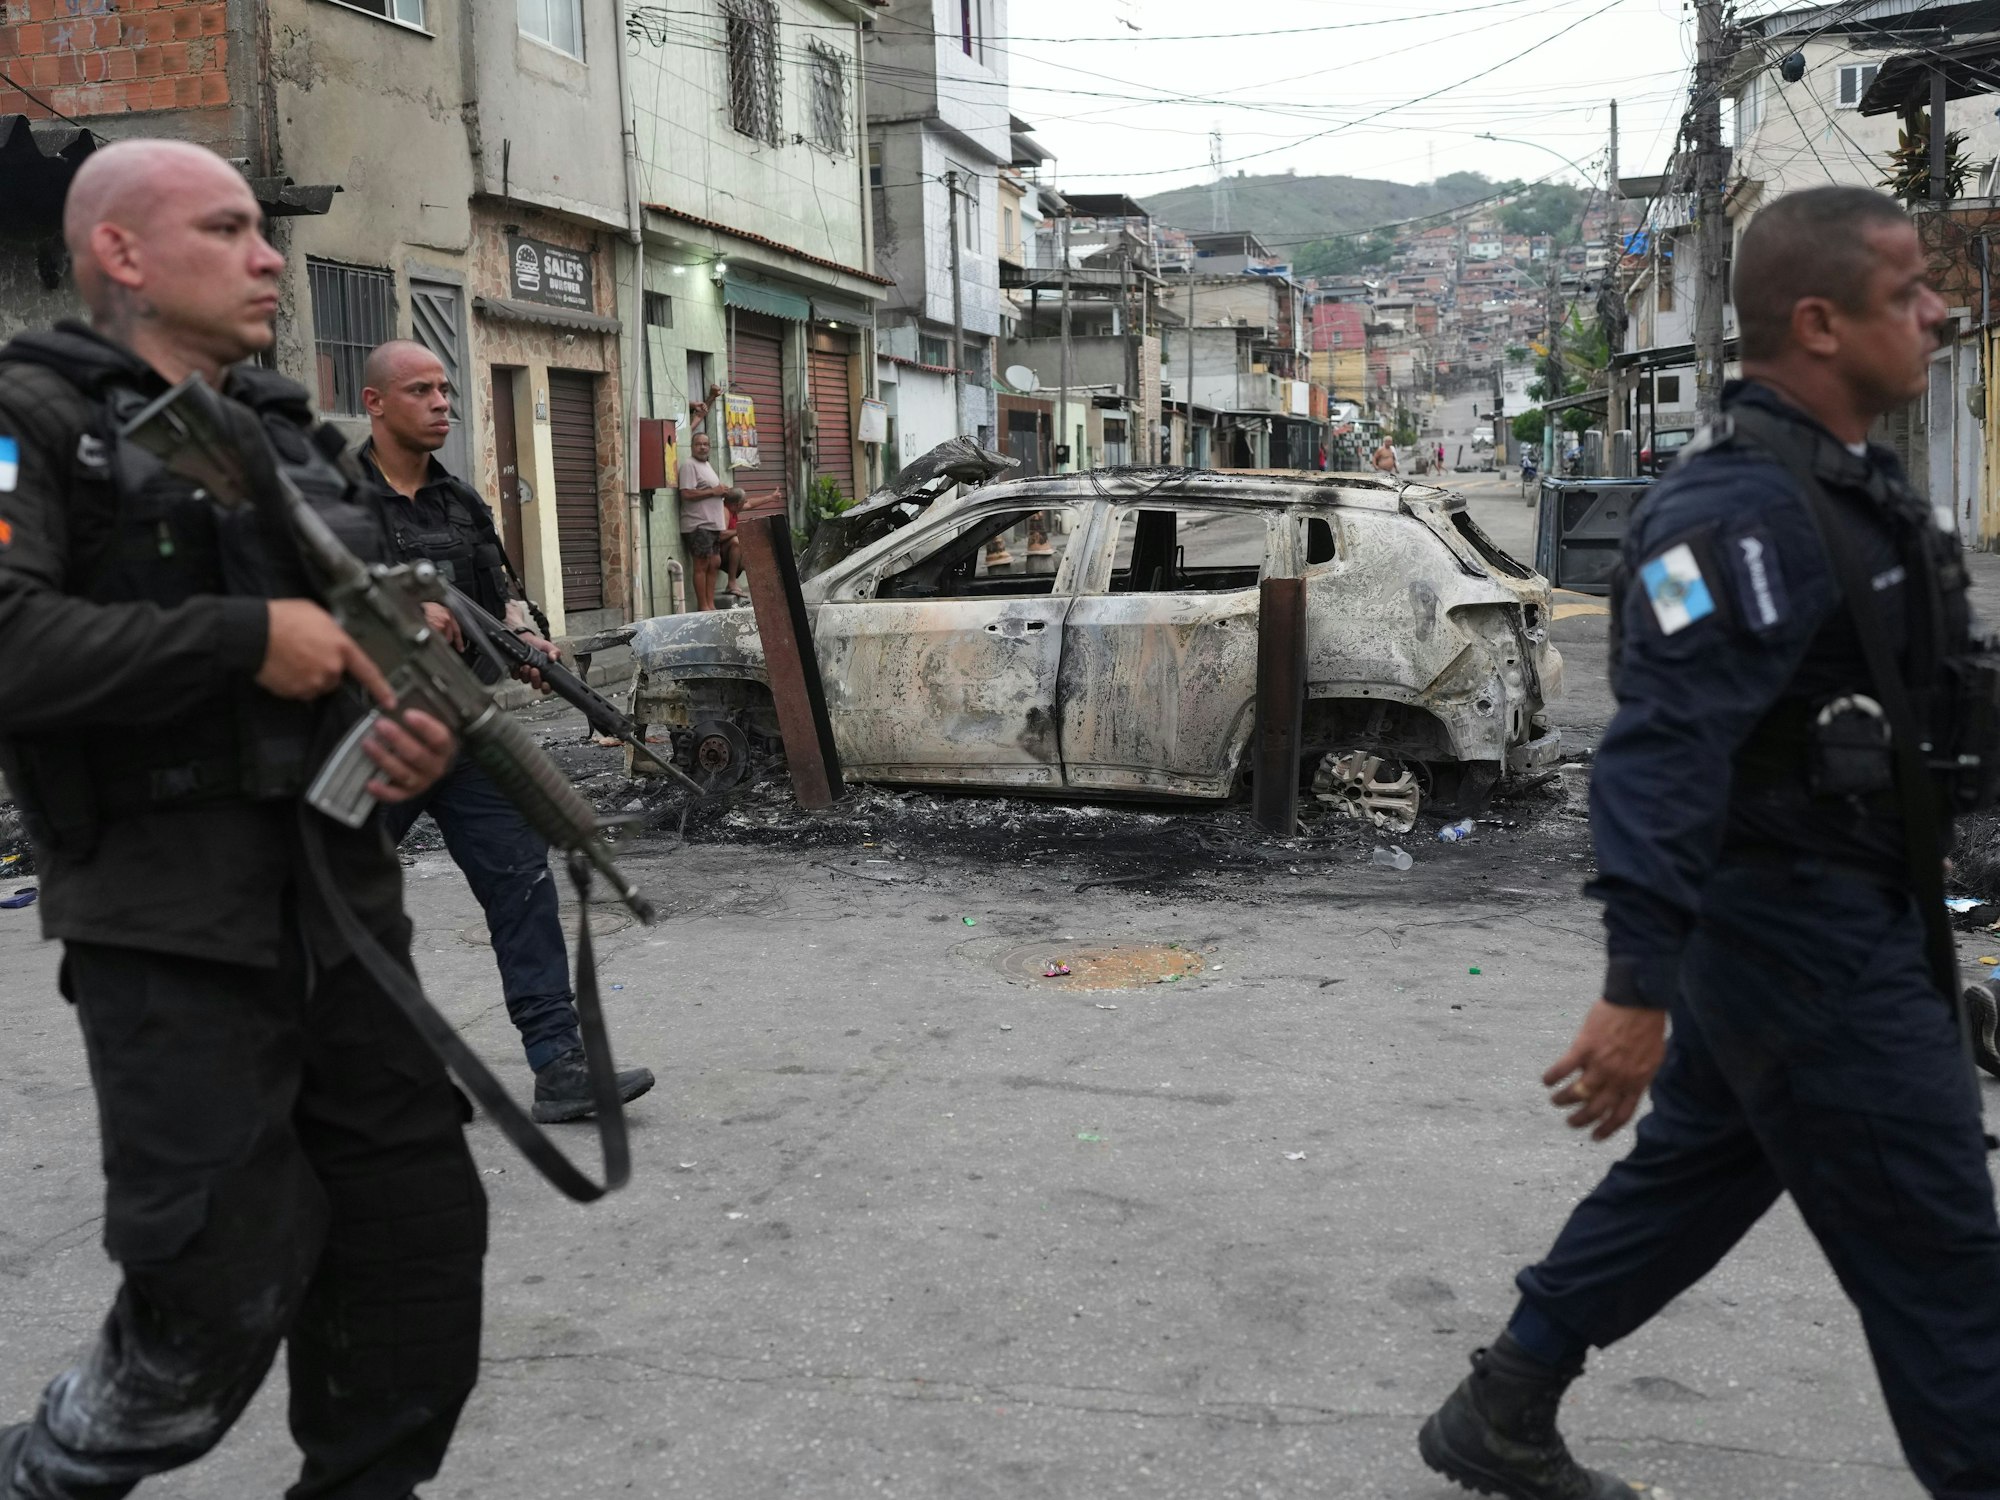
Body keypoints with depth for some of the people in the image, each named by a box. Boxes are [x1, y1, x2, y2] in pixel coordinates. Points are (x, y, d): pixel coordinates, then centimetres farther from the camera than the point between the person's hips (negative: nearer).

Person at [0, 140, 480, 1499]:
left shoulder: (292, 431, 18)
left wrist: (426, 722, 0)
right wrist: (248, 638, -18)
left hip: (345, 909, 7)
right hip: (171, 928, -6)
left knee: (420, 1239, 8)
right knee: (225, 1294, -2)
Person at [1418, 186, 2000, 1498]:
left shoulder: (1847, 483, 10)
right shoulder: (1747, 513, -23)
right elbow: (1660, 752, -30)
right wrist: (1639, 988, -34)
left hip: (1804, 926, 10)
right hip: (1809, 944, -10)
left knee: (1689, 1180, 19)